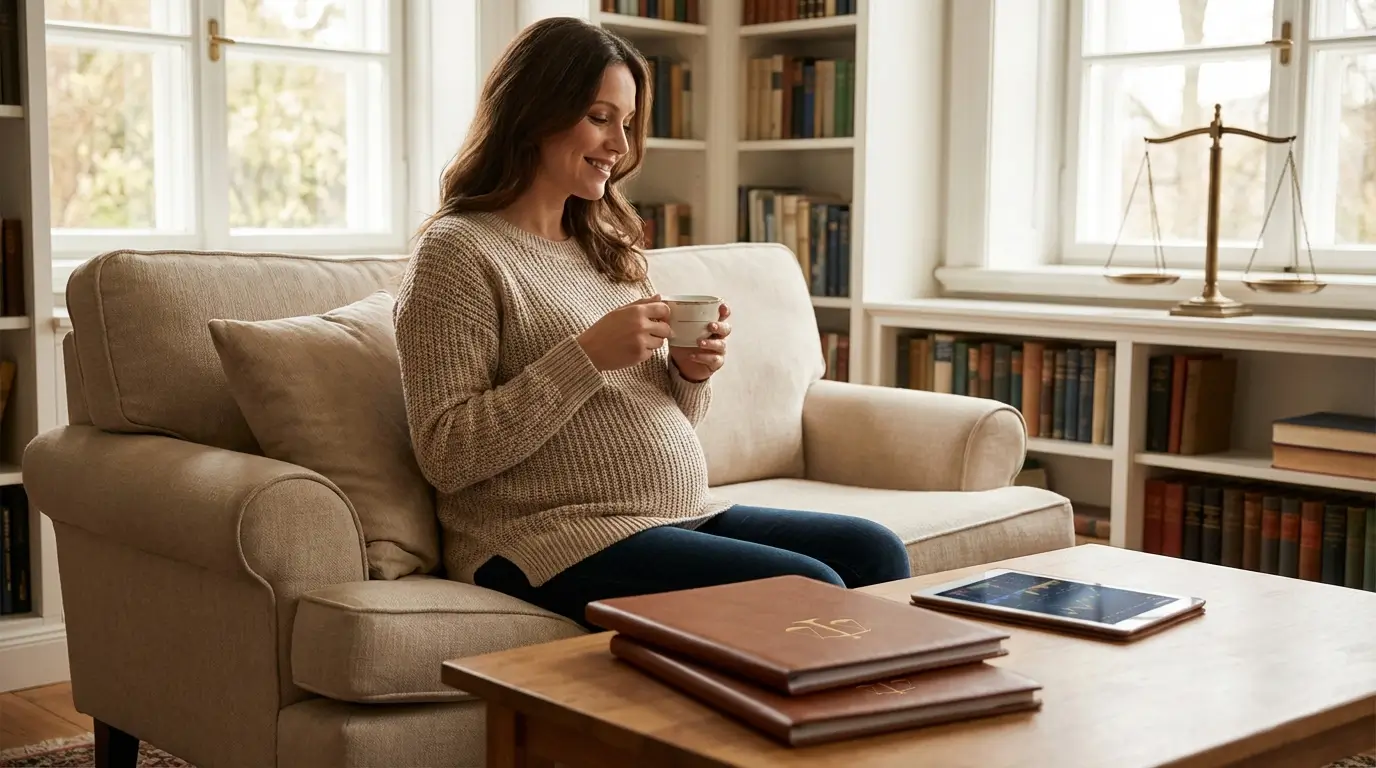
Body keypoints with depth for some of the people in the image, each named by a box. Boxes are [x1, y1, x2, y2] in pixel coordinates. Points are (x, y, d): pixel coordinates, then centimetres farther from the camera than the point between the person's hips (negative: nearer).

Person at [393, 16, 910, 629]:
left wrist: (691, 371, -2)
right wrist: (588, 356, -20)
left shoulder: (606, 246, 17)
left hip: (687, 513, 8)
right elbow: (446, 456, -15)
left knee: (874, 552, -6)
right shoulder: (457, 250, -7)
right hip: (554, 540, -8)